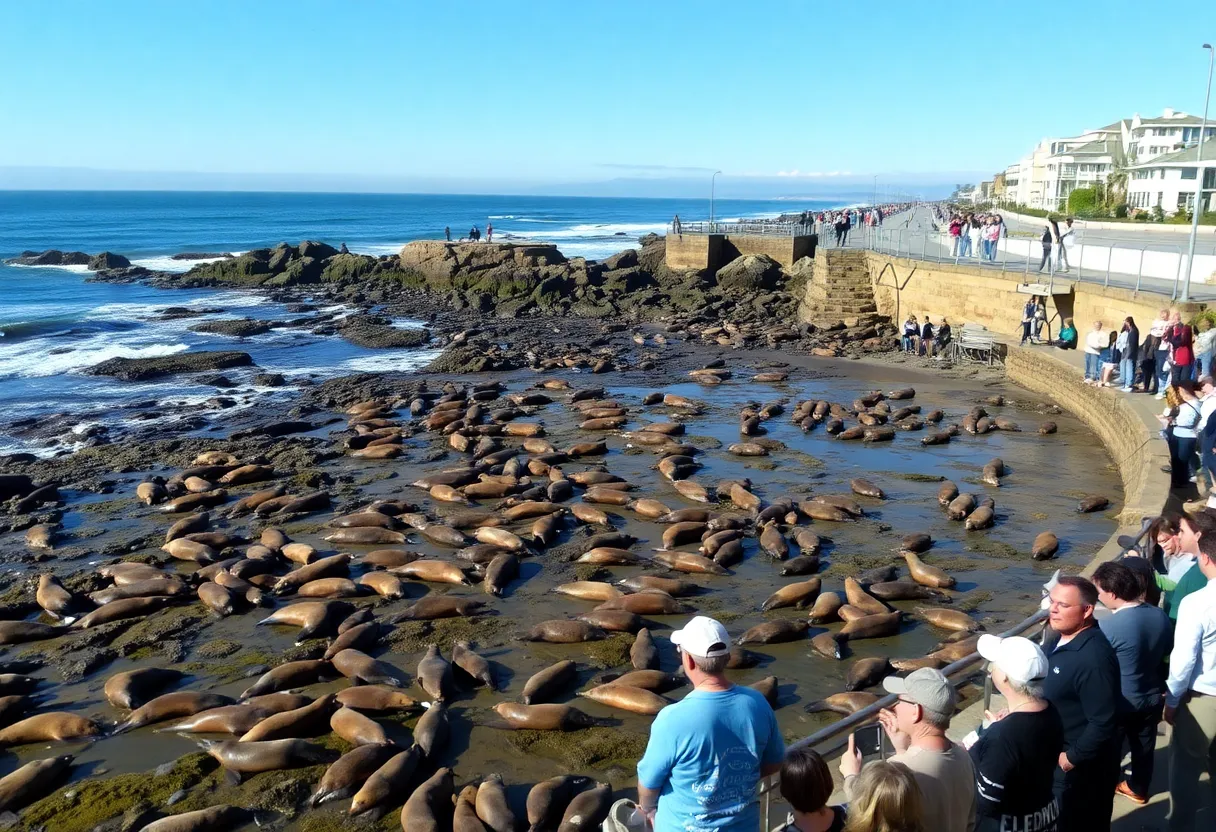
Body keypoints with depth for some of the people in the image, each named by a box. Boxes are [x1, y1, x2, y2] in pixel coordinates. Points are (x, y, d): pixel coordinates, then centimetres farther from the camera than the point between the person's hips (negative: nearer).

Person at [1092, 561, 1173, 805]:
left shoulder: (1108, 627, -30)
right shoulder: (1160, 616, -10)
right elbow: (1167, 654, 5)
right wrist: (1161, 687, 19)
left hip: (1118, 702, -5)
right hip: (1152, 697, 6)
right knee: (1144, 746, 24)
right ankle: (1138, 789, 44)